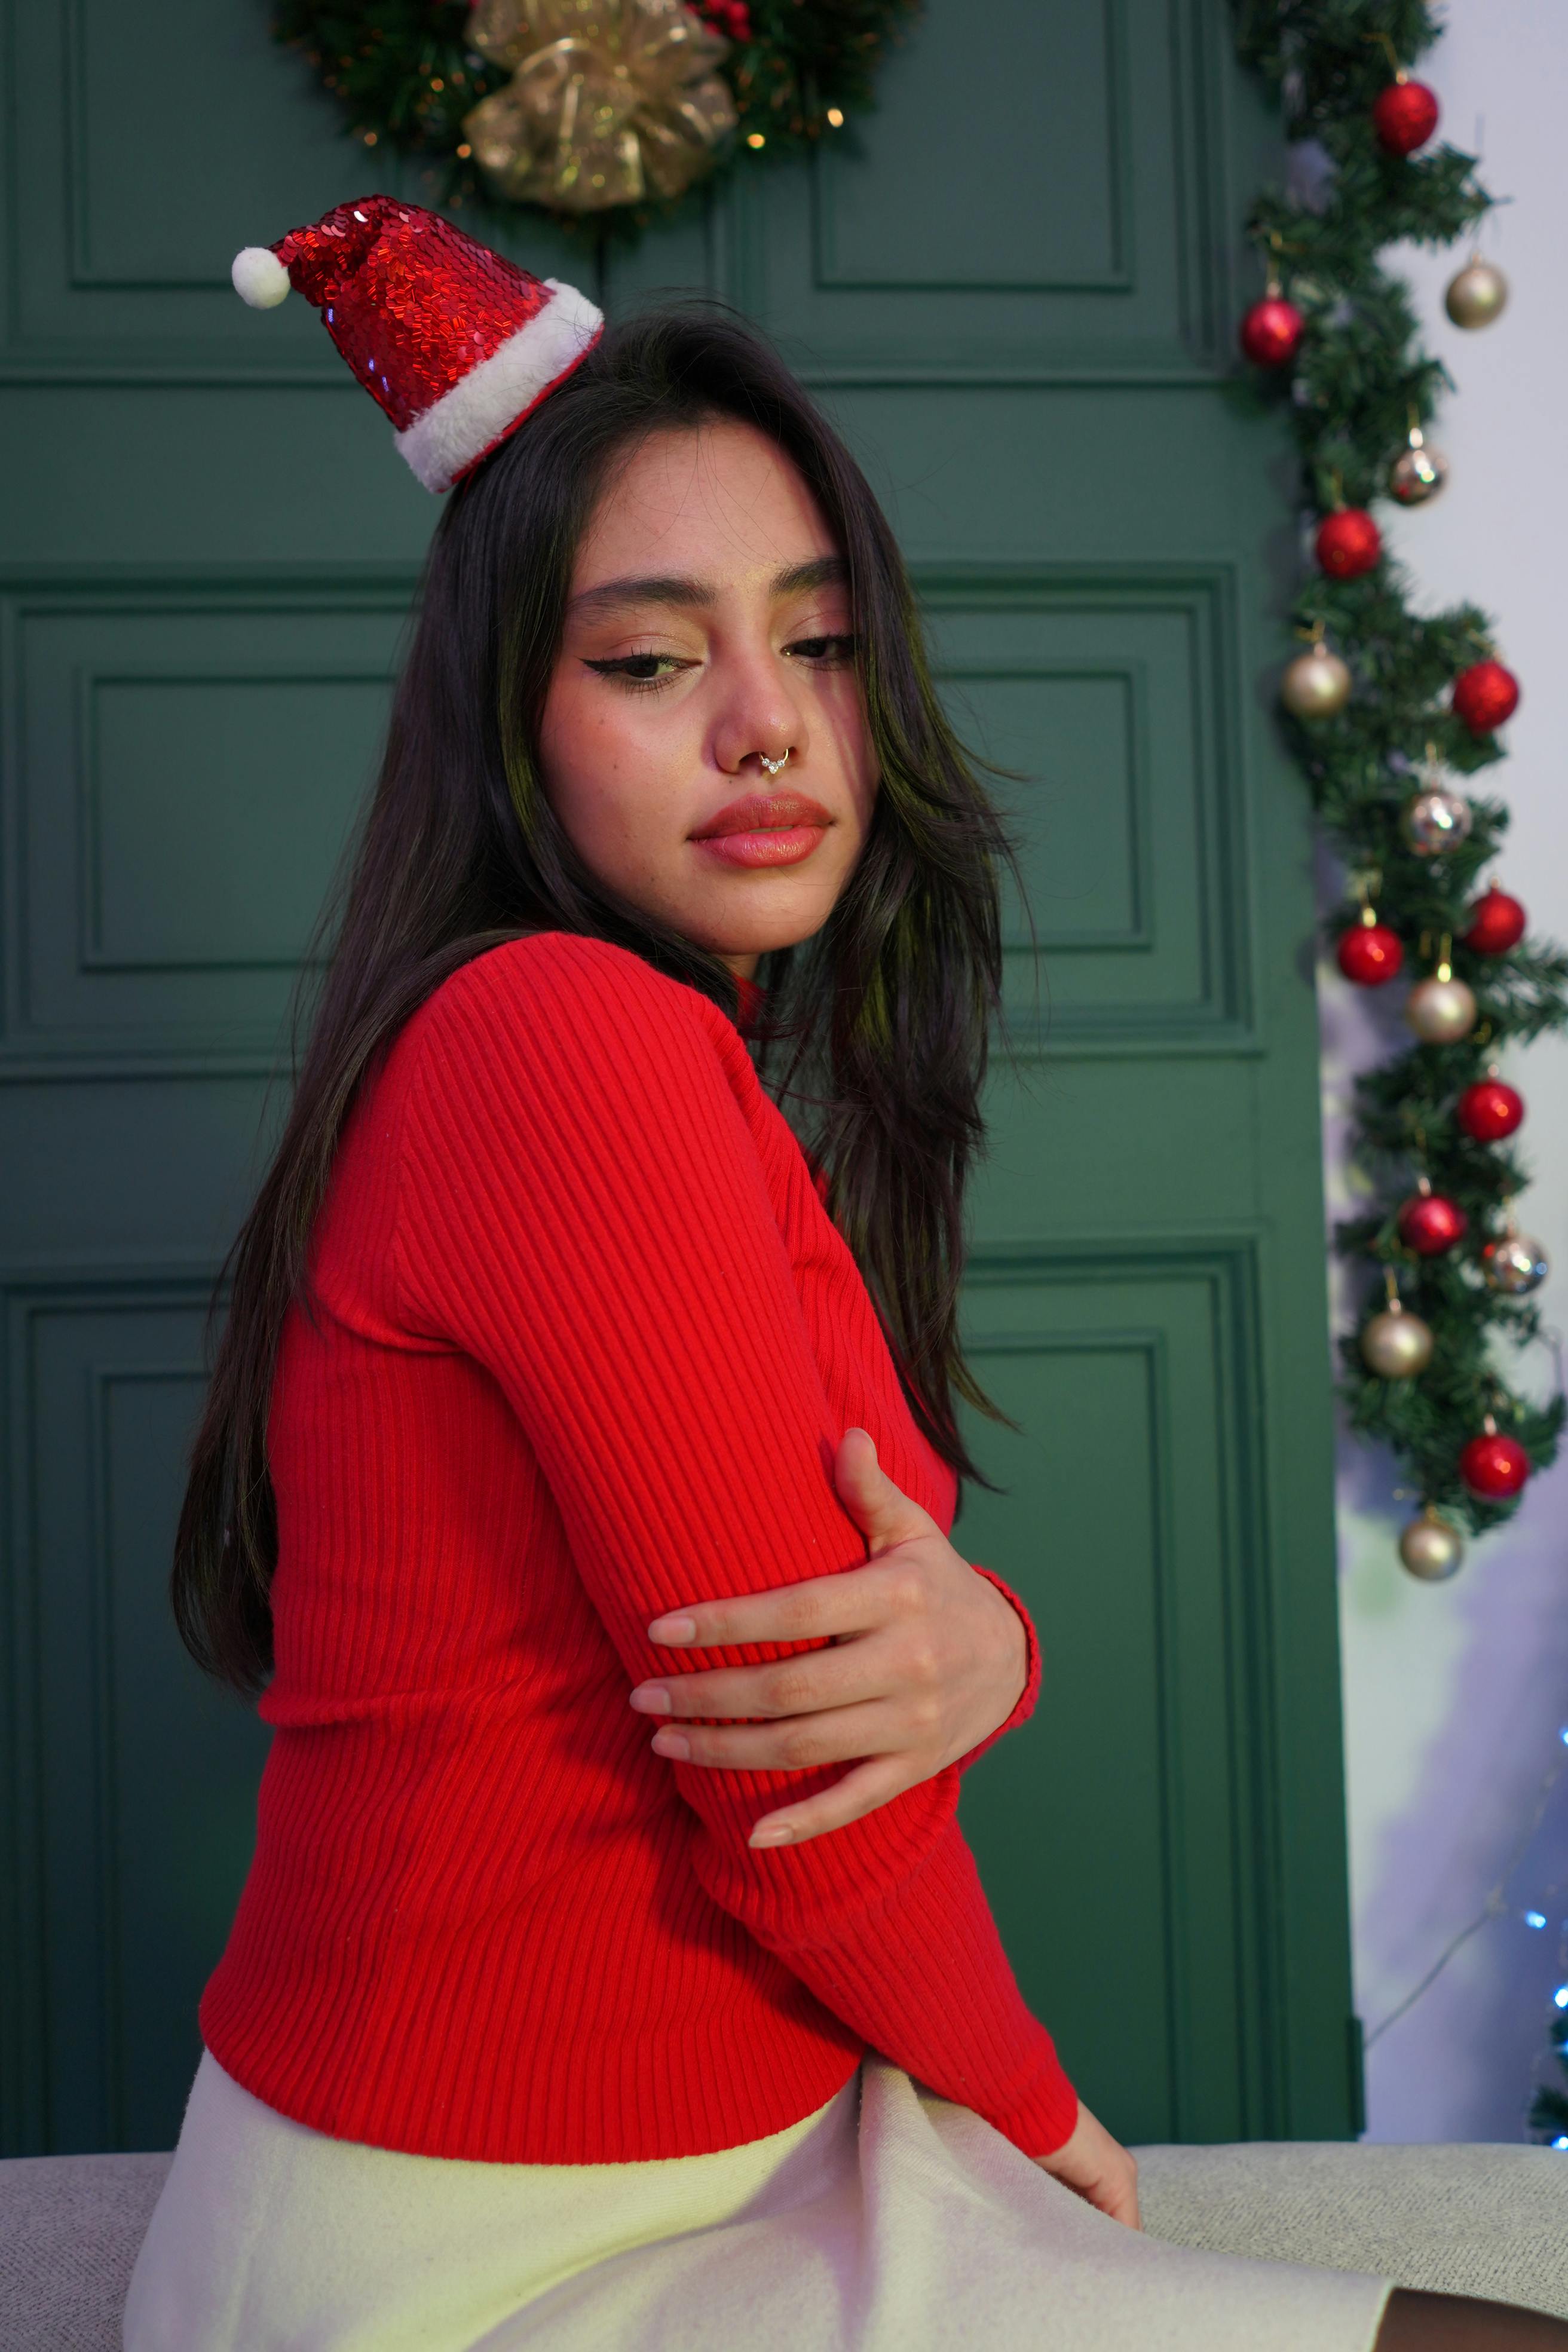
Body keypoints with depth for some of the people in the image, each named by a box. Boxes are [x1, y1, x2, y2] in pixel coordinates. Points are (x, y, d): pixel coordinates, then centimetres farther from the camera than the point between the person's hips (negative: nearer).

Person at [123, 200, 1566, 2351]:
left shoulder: (730, 1094, 10)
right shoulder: (569, 1040, -21)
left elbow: (865, 1638, 4)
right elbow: (796, 1795, -19)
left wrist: (983, 1646, -19)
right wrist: (1022, 2094, -1)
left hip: (747, 2153, 8)